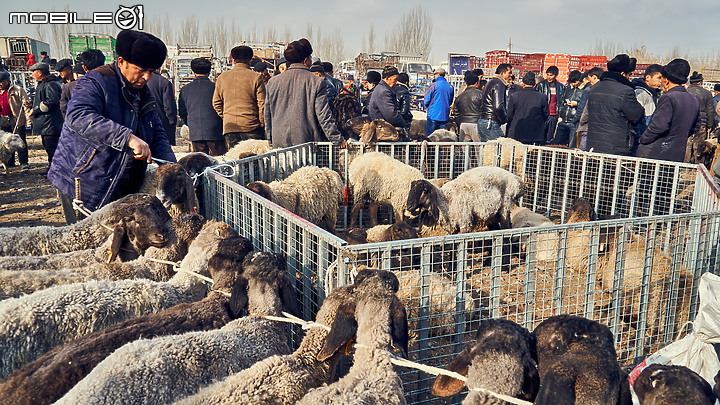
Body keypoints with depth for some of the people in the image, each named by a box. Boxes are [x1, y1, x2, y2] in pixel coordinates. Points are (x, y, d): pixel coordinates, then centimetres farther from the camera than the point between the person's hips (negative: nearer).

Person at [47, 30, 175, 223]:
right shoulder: (95, 82, -12)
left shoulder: (143, 93, 12)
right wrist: (128, 138, -39)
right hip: (81, 184, -7)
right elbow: (78, 117, -31)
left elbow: (157, 134, 16)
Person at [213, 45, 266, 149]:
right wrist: (262, 125, 5)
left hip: (229, 128, 4)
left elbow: (216, 102, 13)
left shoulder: (221, 78, 9)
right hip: (251, 126, -3)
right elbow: (262, 104, -4)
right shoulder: (255, 77, -4)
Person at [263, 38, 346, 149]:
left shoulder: (273, 82, 5)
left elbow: (267, 116, 12)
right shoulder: (316, 82, -5)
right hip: (308, 141, -3)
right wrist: (338, 140, -2)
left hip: (279, 143, 3)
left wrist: (270, 140, 22)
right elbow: (324, 116, -8)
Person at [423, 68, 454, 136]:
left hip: (433, 115, -5)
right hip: (445, 116, 5)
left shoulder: (434, 85, -8)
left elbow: (426, 101, -6)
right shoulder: (450, 86, 7)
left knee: (429, 136, 0)